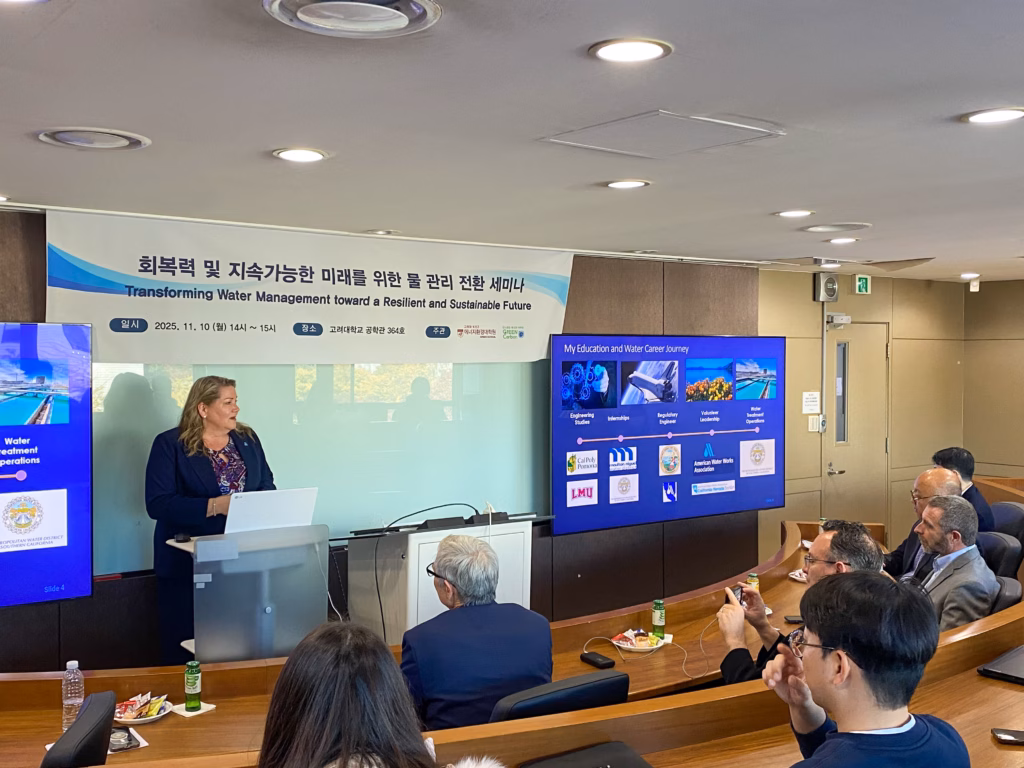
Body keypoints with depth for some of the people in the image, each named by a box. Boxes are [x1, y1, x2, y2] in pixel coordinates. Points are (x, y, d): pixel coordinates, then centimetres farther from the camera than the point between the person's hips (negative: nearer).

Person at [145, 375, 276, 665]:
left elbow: (267, 487, 13)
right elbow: (157, 504, -14)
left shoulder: (247, 439, 10)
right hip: (187, 563, -4)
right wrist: (215, 506, -24)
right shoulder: (170, 444, -6)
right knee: (186, 649, 4)